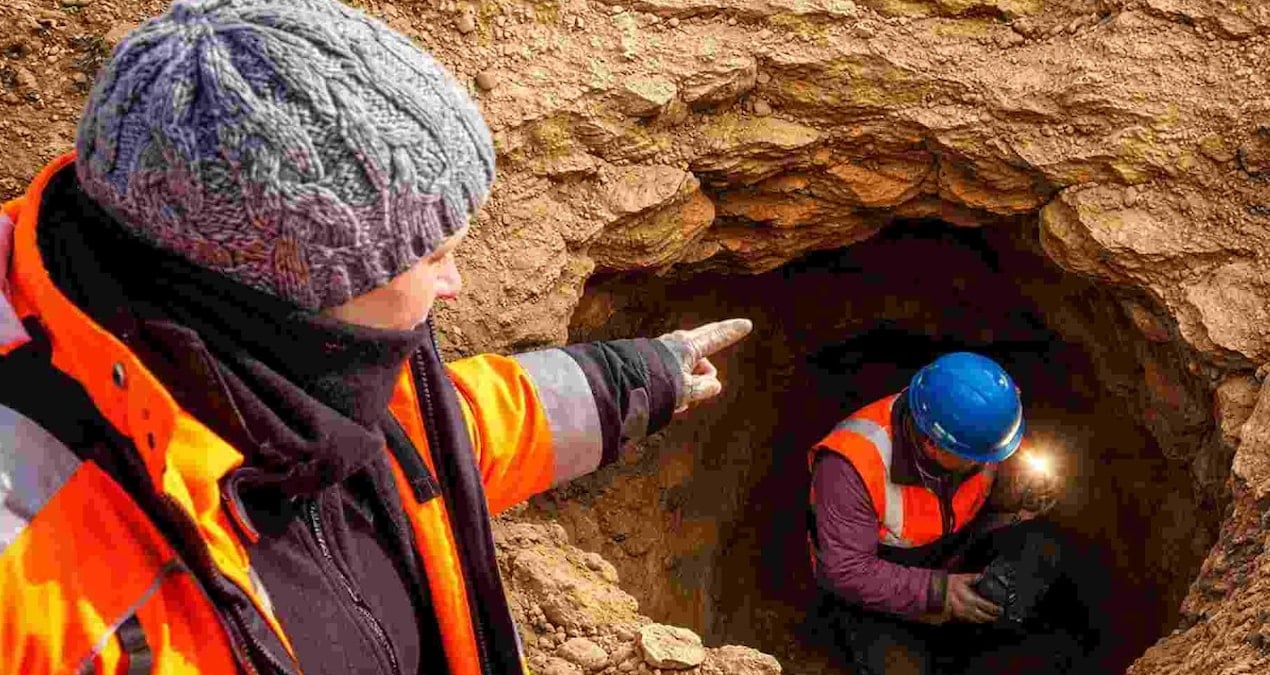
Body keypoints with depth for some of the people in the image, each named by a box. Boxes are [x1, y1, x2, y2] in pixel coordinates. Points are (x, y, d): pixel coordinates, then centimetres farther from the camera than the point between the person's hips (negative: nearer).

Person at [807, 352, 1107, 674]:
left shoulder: (973, 430, -15)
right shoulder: (852, 465, -31)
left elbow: (991, 484, 6)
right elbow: (848, 572, -27)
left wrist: (1021, 492, -17)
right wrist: (936, 593, -31)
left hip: (956, 568, 5)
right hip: (879, 597, -4)